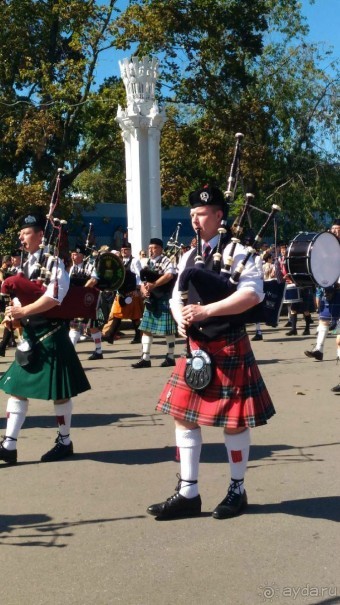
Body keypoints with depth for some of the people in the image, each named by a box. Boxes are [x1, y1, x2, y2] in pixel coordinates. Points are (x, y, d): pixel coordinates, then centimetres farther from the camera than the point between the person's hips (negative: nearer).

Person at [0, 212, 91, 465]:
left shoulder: (53, 261, -12)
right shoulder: (28, 263, 13)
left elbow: (55, 297, -24)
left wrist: (23, 311, -22)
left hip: (51, 336, -9)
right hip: (30, 337, 9)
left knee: (59, 392, 3)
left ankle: (65, 442, 19)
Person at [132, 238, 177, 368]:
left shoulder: (166, 261, -7)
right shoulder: (148, 263, 15)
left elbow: (170, 275, -26)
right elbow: (143, 281, 15)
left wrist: (154, 284, -29)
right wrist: (144, 290, -8)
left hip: (164, 299, -7)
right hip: (150, 300, 8)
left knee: (167, 329, 1)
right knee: (146, 328, 5)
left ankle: (170, 357, 12)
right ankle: (145, 358, 8)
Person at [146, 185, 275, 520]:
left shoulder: (236, 251, -9)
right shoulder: (188, 257, 12)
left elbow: (253, 292, -21)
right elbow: (176, 297, 17)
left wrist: (206, 311, -26)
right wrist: (181, 319, -7)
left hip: (229, 348, -7)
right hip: (195, 348, 7)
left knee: (233, 420, 4)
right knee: (184, 415, 6)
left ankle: (237, 490, 22)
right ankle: (188, 493, 15)